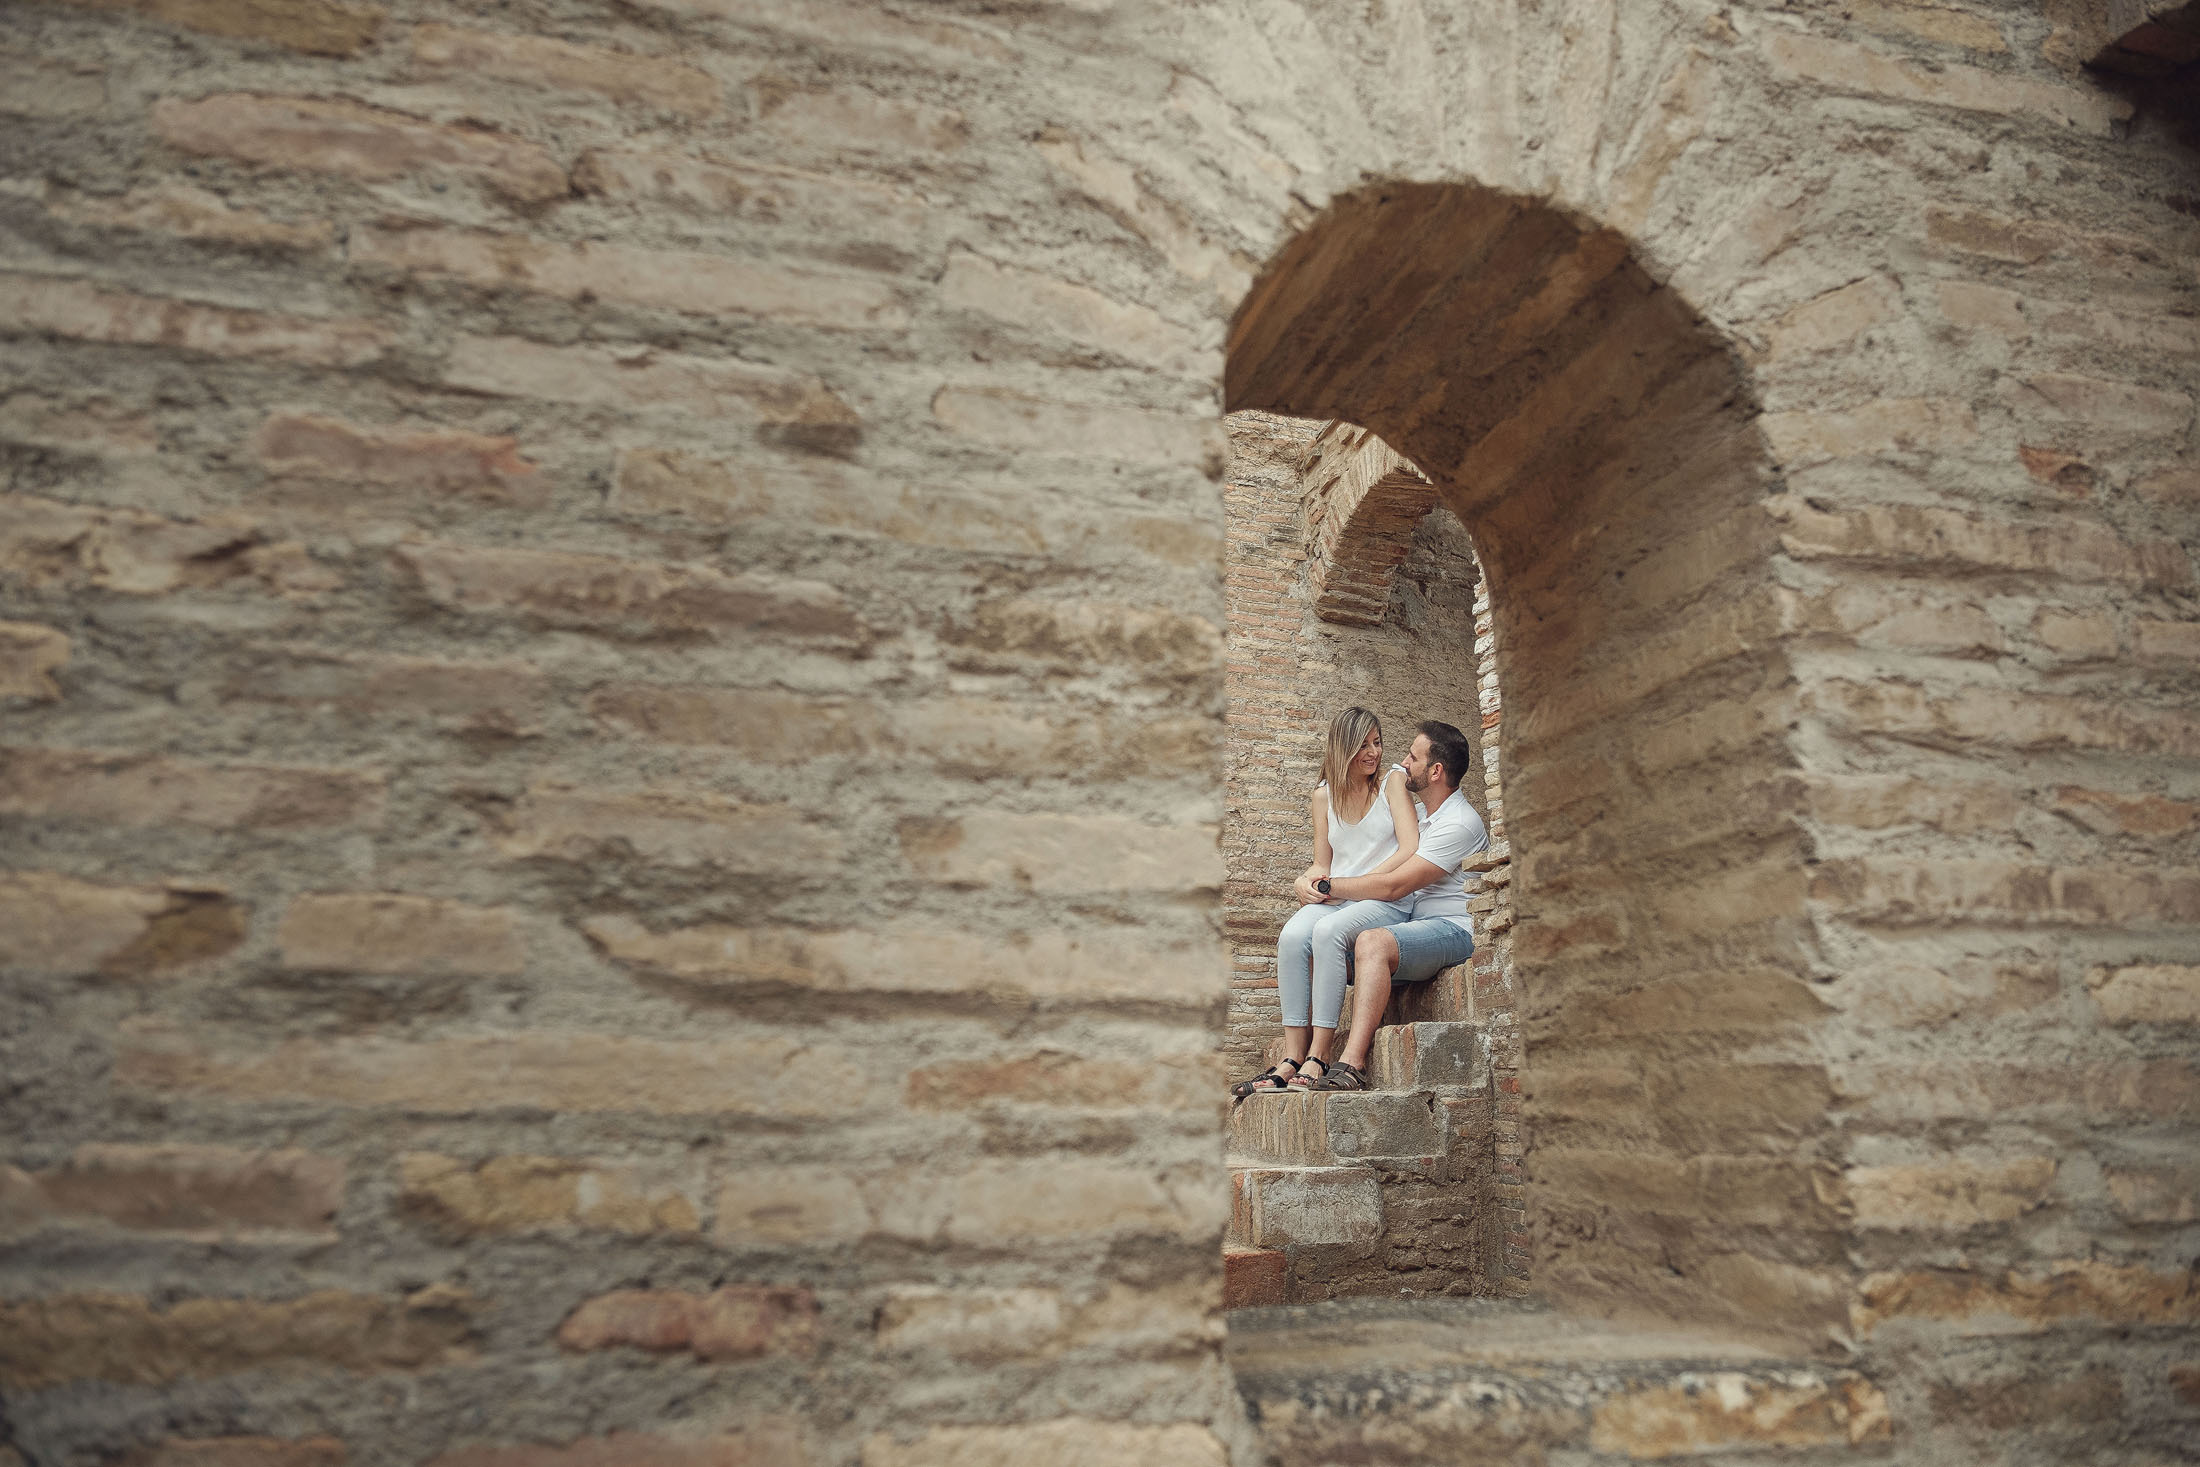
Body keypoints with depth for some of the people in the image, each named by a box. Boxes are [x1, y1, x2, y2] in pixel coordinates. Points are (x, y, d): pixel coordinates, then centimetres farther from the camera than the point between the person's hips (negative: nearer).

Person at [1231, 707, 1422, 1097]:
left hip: (1387, 900, -4)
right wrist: (1304, 883, -7)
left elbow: (1410, 850, -7)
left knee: (1328, 930, -36)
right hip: (1336, 902, 4)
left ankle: (1317, 1059, -38)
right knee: (1292, 936, -30)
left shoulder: (1392, 781, 4)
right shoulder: (1324, 795, 16)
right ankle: (1292, 1058, -34)